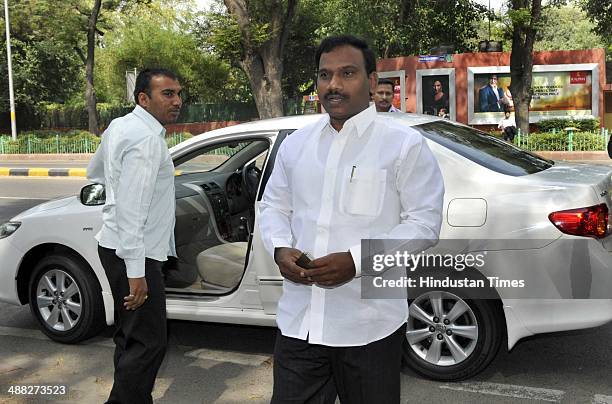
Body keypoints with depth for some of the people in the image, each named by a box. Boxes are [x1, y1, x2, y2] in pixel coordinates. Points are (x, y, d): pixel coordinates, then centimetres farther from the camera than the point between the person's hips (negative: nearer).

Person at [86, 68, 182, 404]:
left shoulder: (120, 125, 10)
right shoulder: (146, 139, -20)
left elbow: (94, 171, 27)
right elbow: (131, 210, -26)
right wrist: (136, 272, -26)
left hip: (117, 246, 11)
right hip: (134, 253, -11)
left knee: (130, 335, 20)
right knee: (149, 342, -6)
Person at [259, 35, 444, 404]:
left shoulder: (405, 144, -5)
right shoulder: (295, 144, 11)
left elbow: (425, 222, -8)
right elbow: (274, 206, 18)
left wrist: (357, 260, -20)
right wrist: (280, 249, -4)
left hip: (370, 327, -4)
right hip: (298, 321, 4)